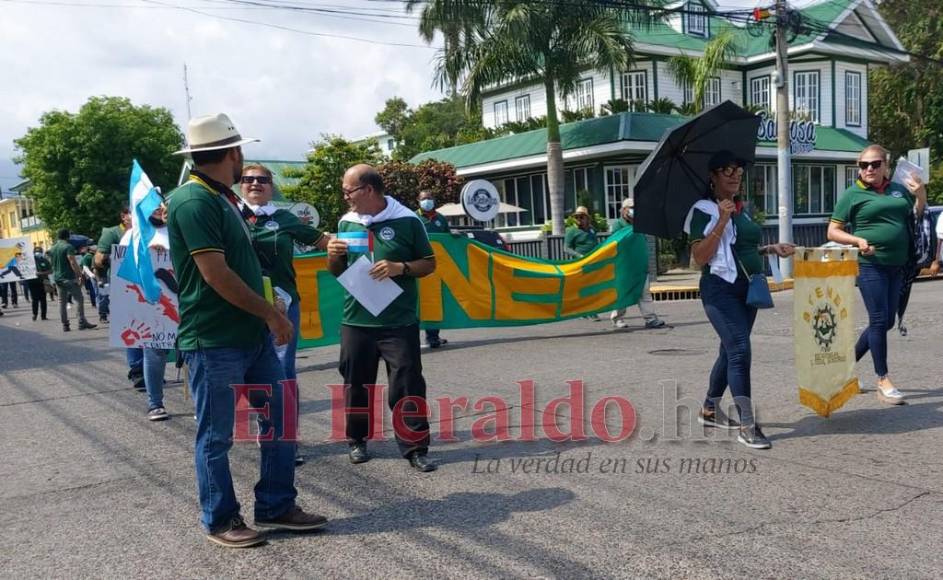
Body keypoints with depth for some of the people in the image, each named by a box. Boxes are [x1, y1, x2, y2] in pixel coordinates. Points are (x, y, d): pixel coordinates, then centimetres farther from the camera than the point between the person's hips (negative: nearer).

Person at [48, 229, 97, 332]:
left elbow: (51, 263, 21)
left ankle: (65, 325, 8)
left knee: (62, 302, 8)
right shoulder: (68, 247, -10)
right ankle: (82, 322, -7)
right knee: (79, 299, -2)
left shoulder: (52, 249, 14)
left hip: (57, 278, 8)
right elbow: (73, 262, -19)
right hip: (69, 277, -8)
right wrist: (79, 274, -16)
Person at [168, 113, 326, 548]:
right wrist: (271, 314, -15)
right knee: (216, 436, 5)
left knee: (280, 419, 12)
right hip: (214, 341, -9)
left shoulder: (223, 198, 14)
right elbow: (216, 274, -22)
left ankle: (276, 507, 24)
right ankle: (220, 521, 20)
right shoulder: (193, 202, -16)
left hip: (253, 334, 9)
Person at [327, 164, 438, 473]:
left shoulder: (407, 221, -5)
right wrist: (333, 256, -6)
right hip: (356, 322, 4)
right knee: (357, 385, 13)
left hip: (399, 323, -3)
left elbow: (429, 264, 1)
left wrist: (401, 268, -17)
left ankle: (415, 448, 7)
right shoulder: (346, 222, 7)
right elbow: (337, 272, 17)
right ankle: (357, 440, 30)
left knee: (407, 385, -2)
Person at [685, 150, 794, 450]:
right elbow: (700, 257, -16)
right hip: (721, 289, -8)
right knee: (740, 349, -16)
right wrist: (721, 221, -22)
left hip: (747, 289, 8)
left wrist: (771, 249, 12)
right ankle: (747, 425, -13)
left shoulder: (741, 209, 15)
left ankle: (709, 410, 29)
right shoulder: (704, 210, -8)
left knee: (730, 350, 13)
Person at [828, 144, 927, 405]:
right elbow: (833, 232, -2)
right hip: (870, 266, -6)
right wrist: (858, 240, -19)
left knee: (887, 322, 10)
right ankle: (883, 381, 4)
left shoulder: (899, 190, 11)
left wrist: (921, 196, 2)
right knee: (879, 320, -5)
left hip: (897, 266, 6)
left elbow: (917, 219, 21)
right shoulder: (852, 195, -2)